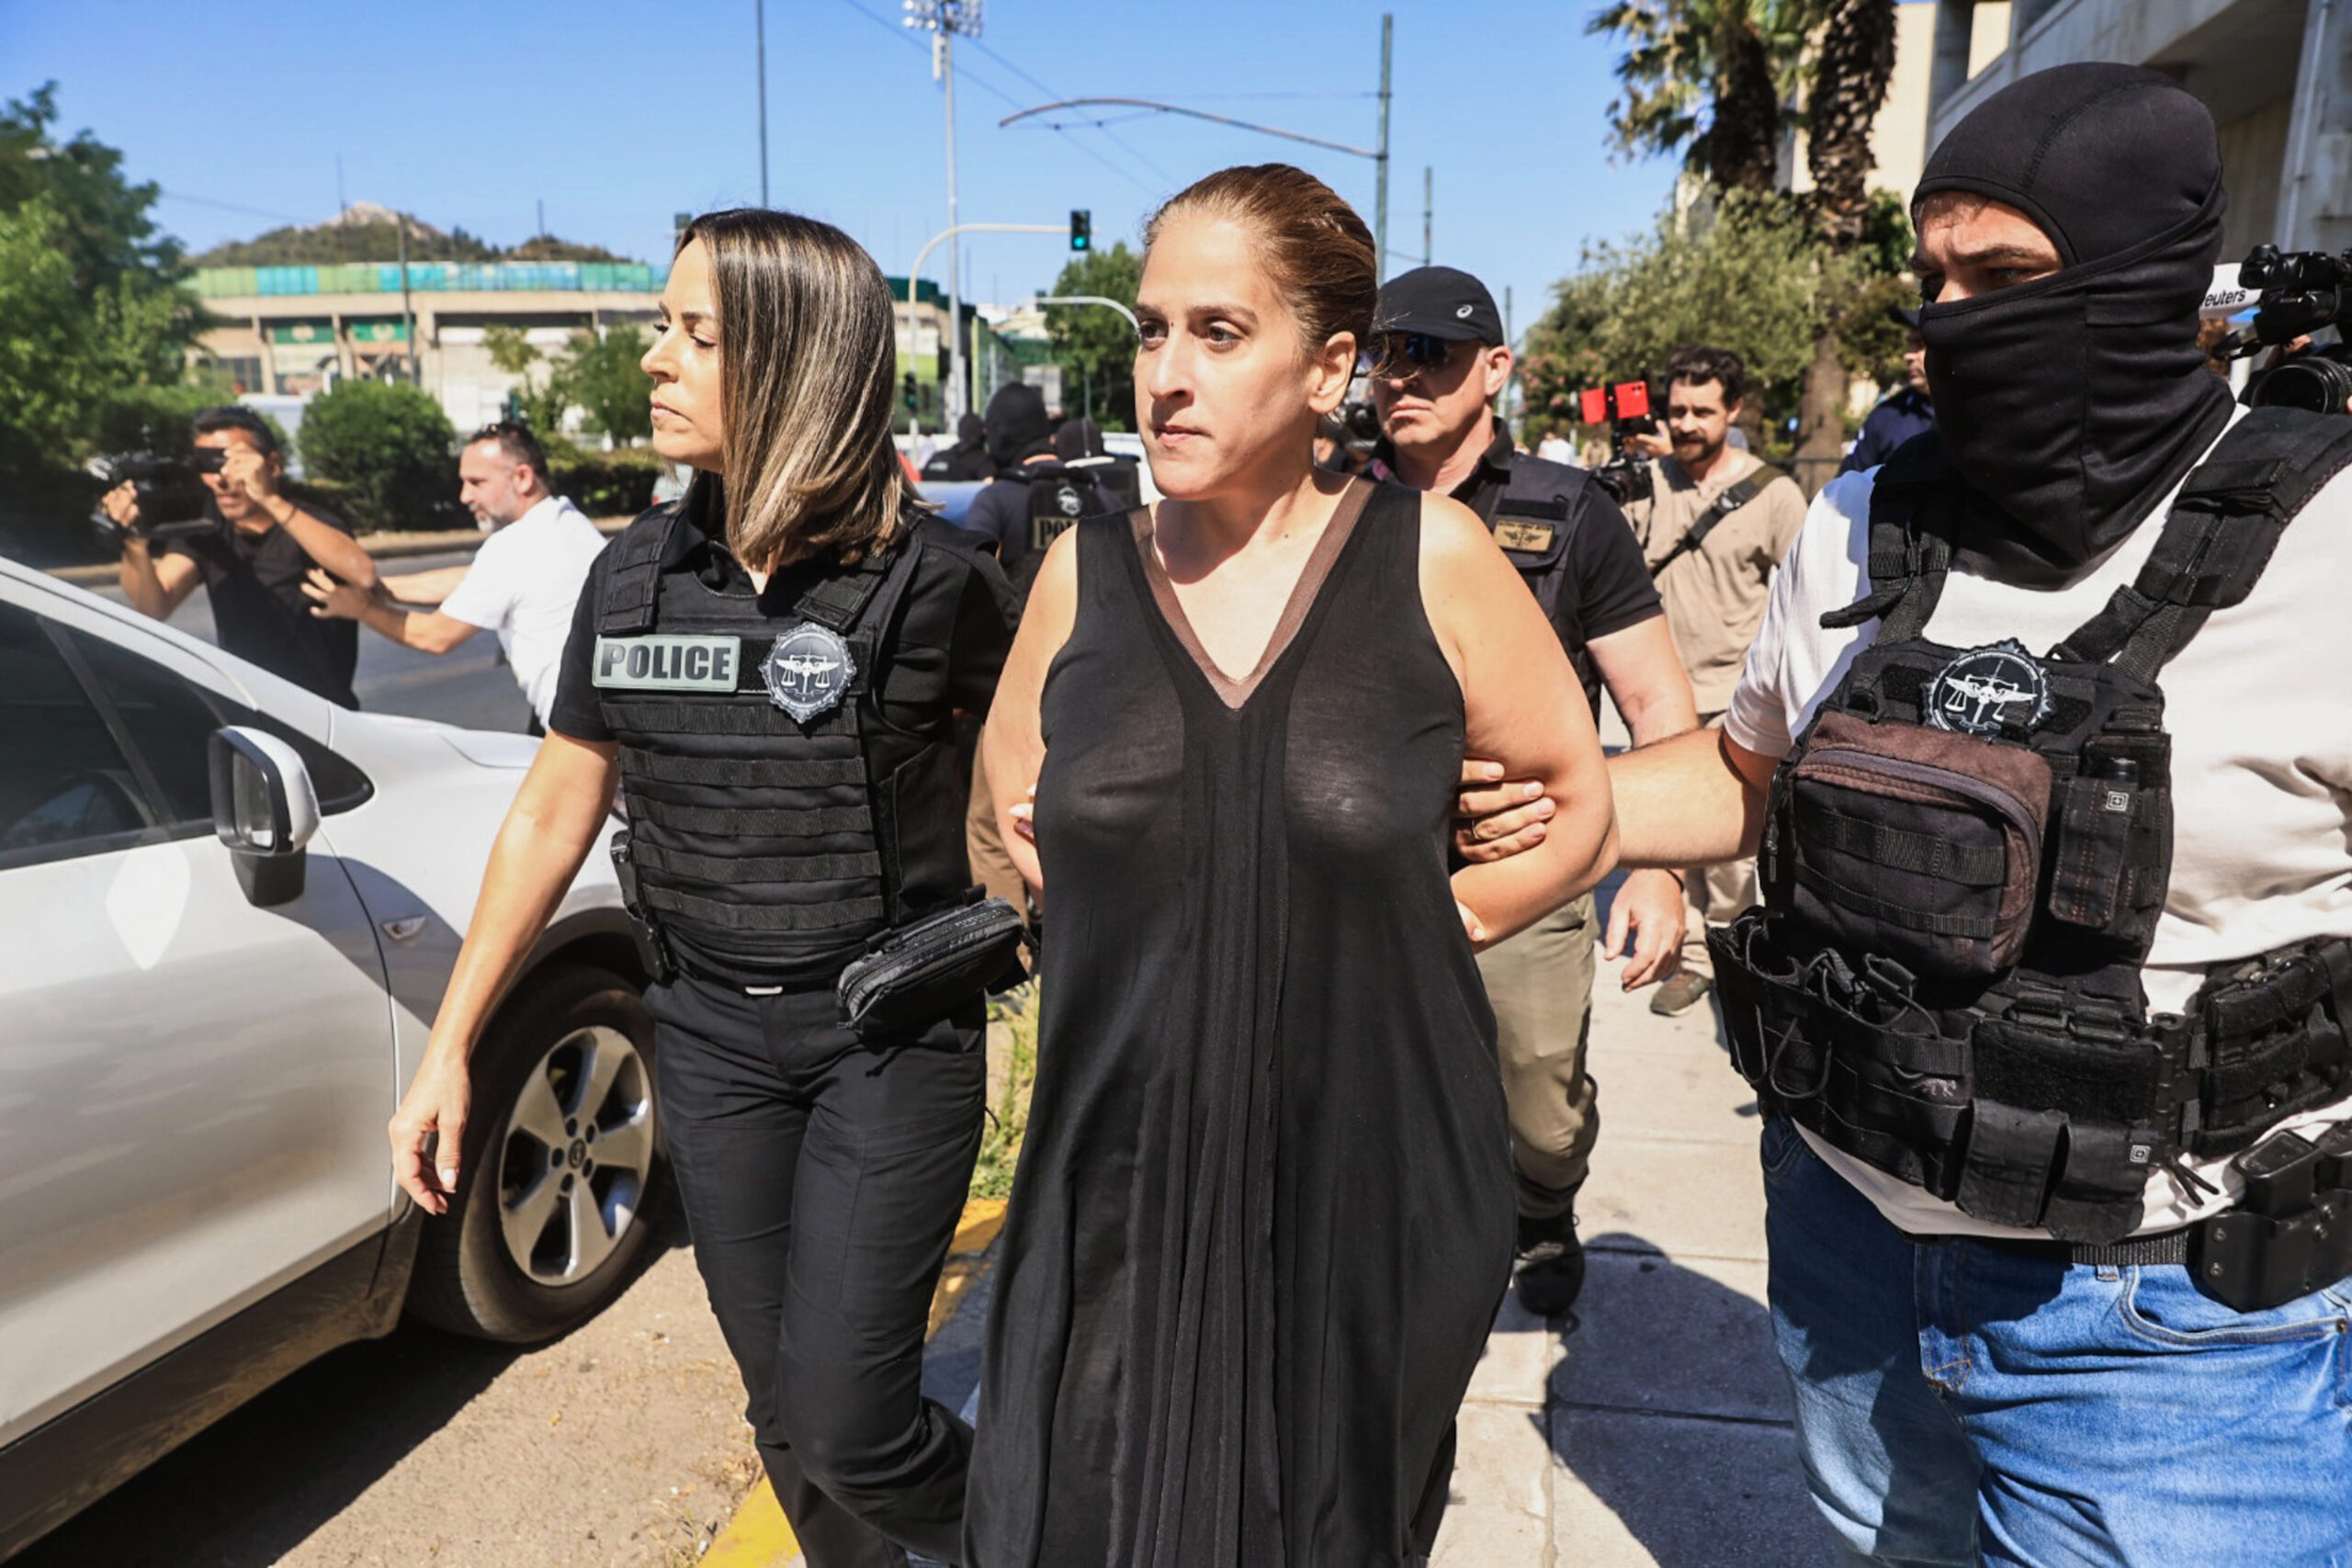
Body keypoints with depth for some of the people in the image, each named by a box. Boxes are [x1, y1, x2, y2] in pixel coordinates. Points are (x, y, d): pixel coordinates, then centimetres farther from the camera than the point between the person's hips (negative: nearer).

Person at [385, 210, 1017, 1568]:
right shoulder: (638, 575, 1)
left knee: (847, 1427, -3)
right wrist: (449, 1050, 8)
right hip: (709, 1034, 5)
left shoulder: (928, 577, -13)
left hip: (889, 1034, -4)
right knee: (784, 1411, 15)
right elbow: (551, 815, 7)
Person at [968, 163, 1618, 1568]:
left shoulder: (1431, 556, -6)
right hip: (1125, 1190, 2)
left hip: (1375, 1193, -1)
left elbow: (1579, 814, 4)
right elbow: (1015, 814, 16)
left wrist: (1414, 929, -1)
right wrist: (1149, 923, 3)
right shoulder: (1088, 571, 1)